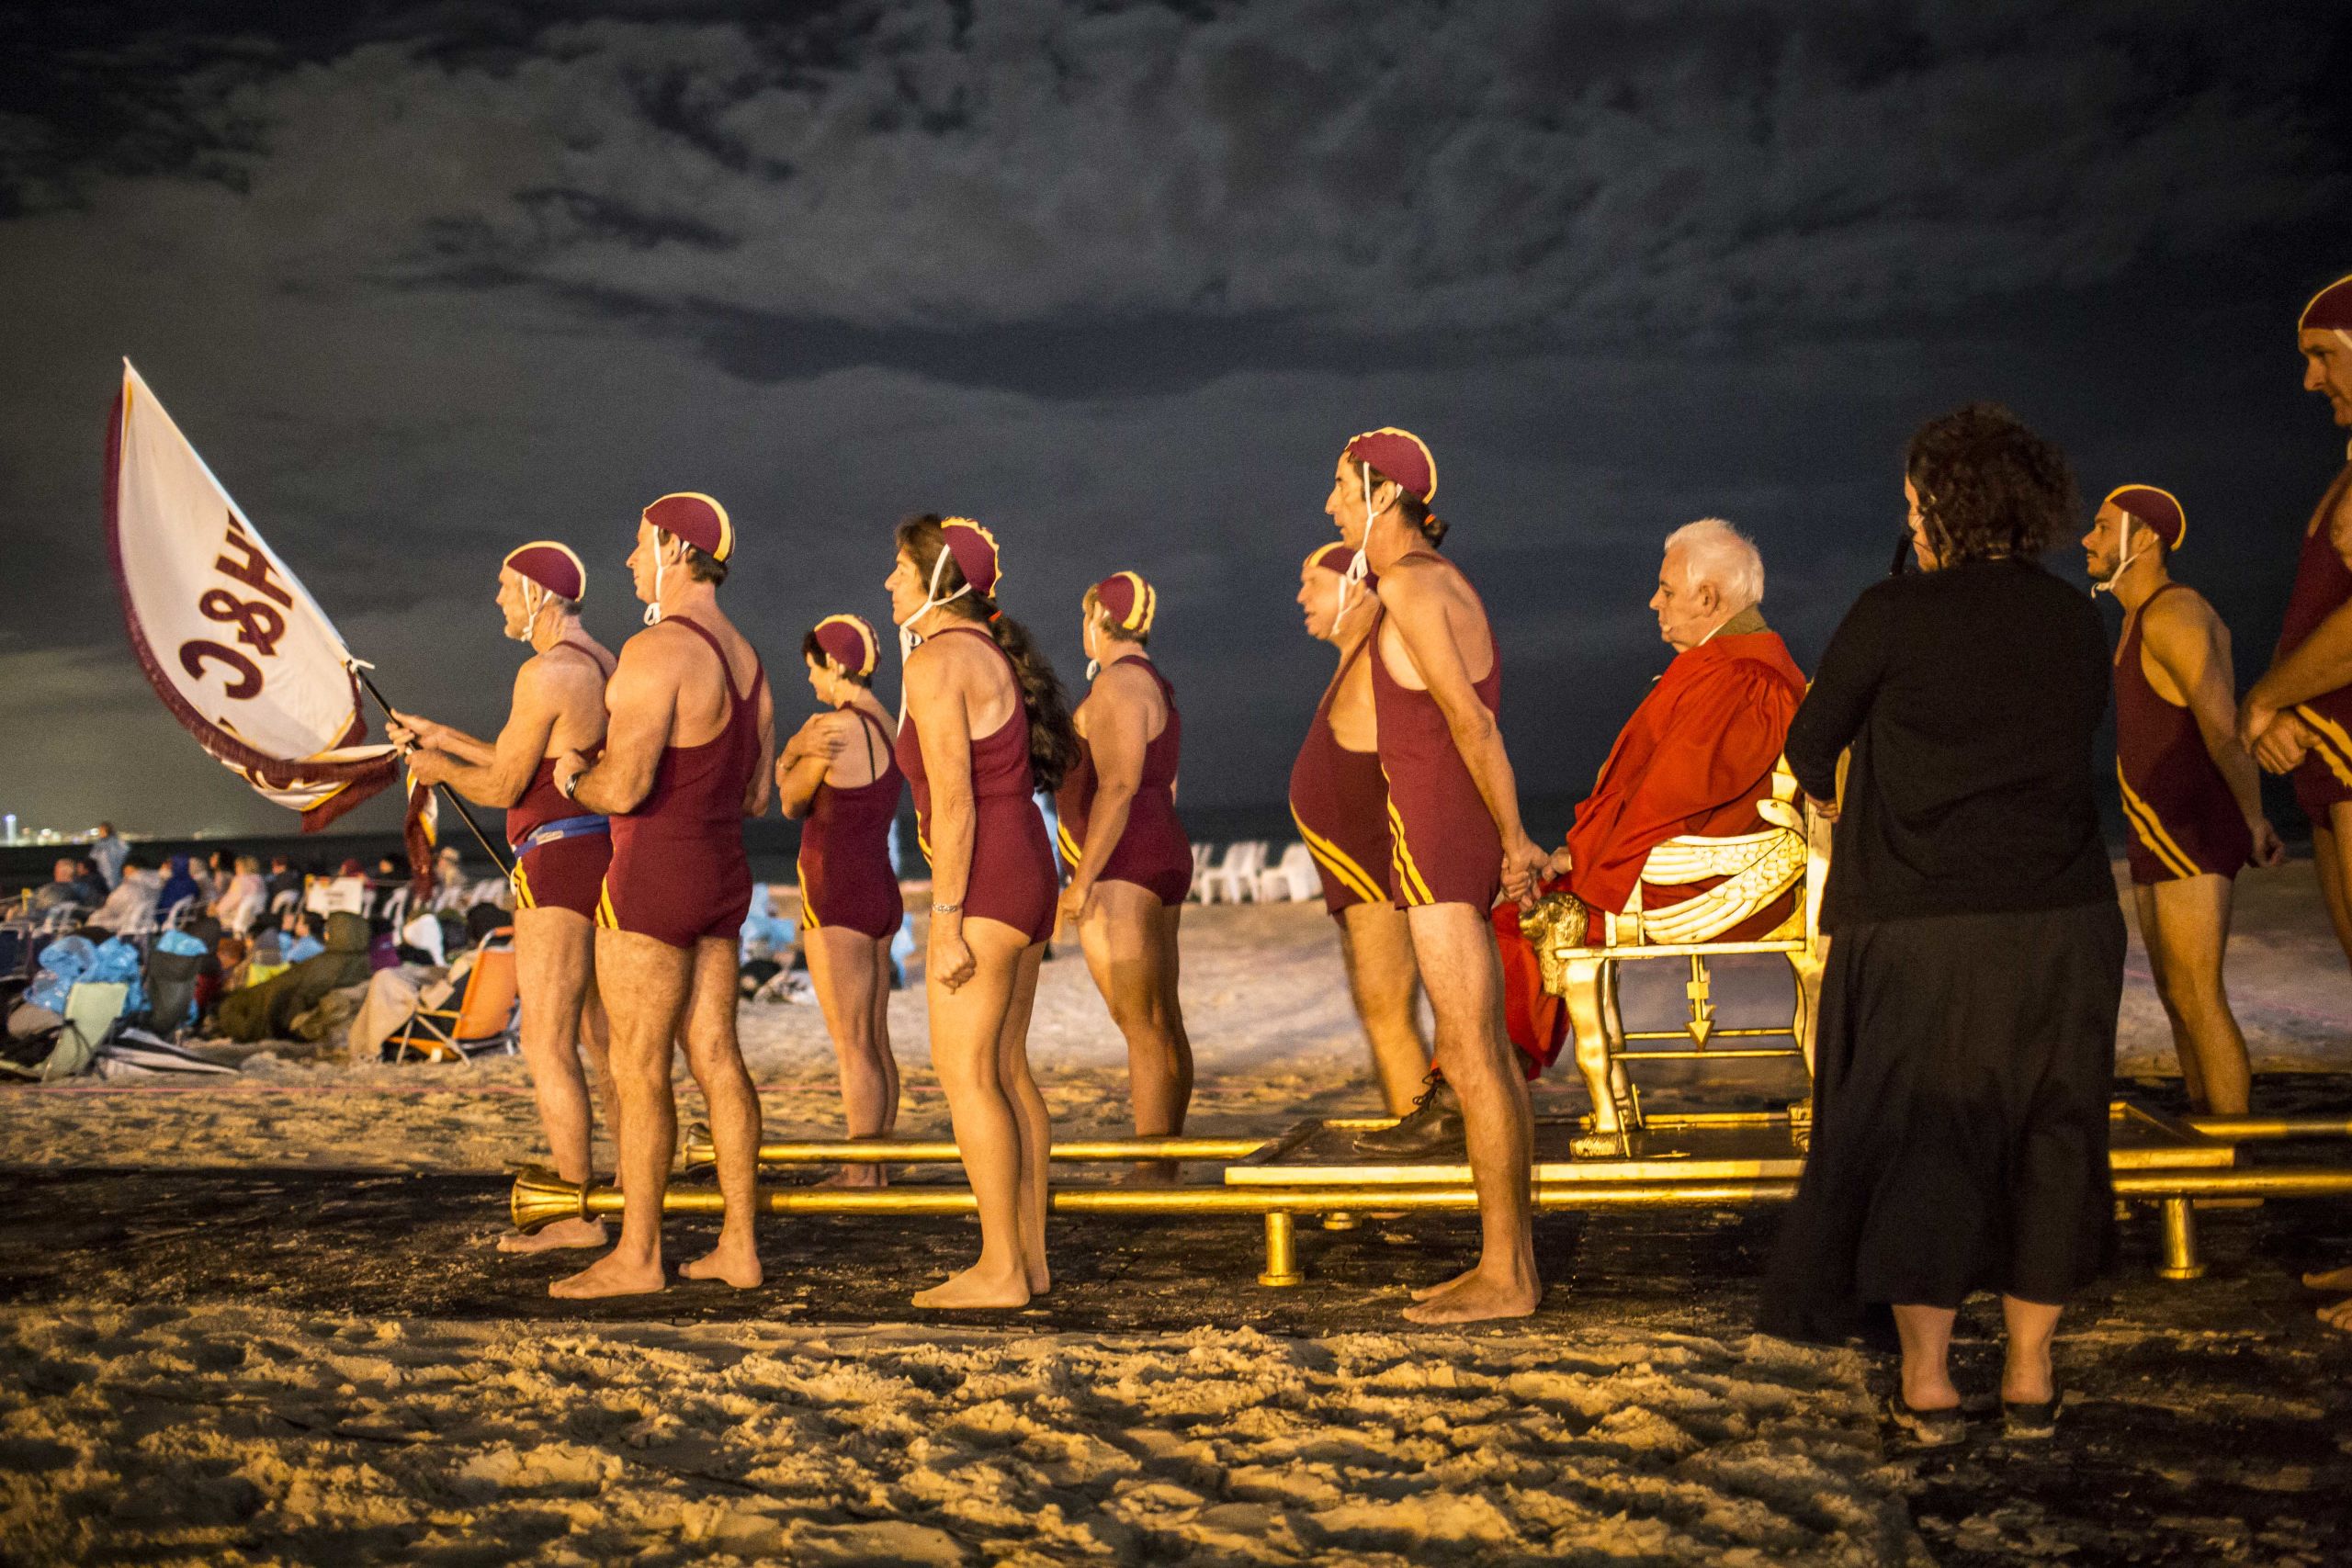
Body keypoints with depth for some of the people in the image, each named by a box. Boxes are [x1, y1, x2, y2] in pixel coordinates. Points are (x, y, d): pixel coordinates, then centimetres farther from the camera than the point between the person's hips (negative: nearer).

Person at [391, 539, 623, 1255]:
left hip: (559, 867, -10)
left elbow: (503, 787, -11)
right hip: (609, 862, 10)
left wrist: (442, 770, 9)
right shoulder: (604, 666, 16)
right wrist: (446, 737, 26)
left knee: (548, 1046, -6)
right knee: (605, 1041, 15)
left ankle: (576, 1215, -5)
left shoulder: (546, 673, -14)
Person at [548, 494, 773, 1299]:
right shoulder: (746, 661, 12)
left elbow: (622, 786, -24)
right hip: (722, 878, 9)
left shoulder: (657, 650, -17)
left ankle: (636, 1255, 5)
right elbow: (757, 794, 17)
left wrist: (573, 778, -3)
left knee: (637, 1070, -1)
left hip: (653, 879, -9)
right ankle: (739, 1245, 13)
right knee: (717, 1058, 10)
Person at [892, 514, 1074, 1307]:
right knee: (1006, 1069, 12)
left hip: (982, 884, -10)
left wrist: (946, 922, -19)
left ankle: (1001, 1271, -3)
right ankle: (1030, 1256, 16)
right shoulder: (992, 654, 16)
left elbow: (953, 804, -19)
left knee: (964, 1072, -6)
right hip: (1028, 875, 10)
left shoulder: (936, 662, -13)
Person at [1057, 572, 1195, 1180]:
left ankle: (1150, 1179, -13)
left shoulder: (1118, 684, -13)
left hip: (1118, 872, -10)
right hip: (1162, 864, 11)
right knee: (1163, 1023, 9)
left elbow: (1118, 787, -21)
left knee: (1142, 1026, -12)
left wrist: (1083, 879, -22)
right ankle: (1165, 1170, 13)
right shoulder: (1153, 688, 18)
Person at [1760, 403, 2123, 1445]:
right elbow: (2076, 750, 14)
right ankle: (2030, 1378, 18)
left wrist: (1833, 796, 26)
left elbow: (1809, 749, 4)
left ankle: (1928, 1383, 8)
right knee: (2046, 1137, 13)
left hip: (1921, 927, -3)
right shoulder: (2078, 622, 4)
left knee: (1912, 1140, 6)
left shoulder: (1893, 614, -6)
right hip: (2064, 918, 4)